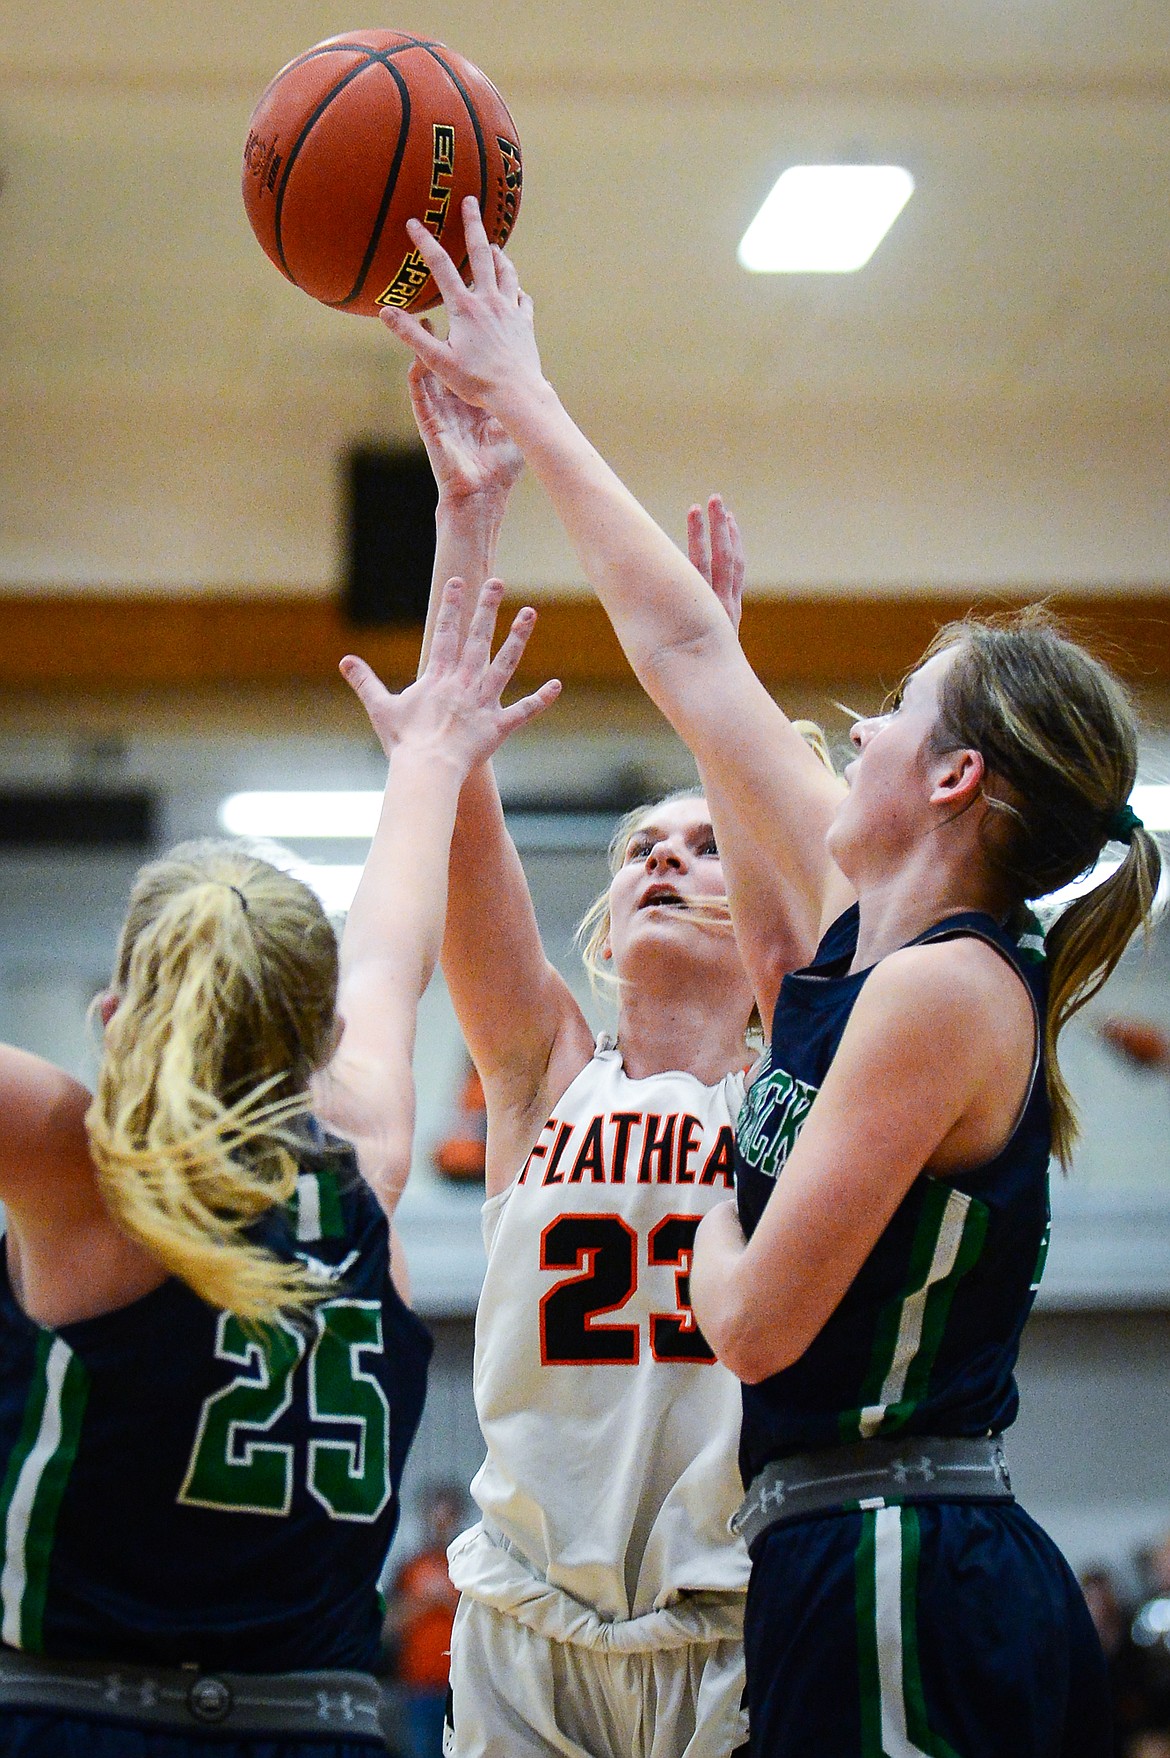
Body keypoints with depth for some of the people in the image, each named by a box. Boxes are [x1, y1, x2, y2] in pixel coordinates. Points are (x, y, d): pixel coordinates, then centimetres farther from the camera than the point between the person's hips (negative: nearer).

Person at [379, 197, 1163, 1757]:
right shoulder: (866, 925, 10)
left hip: (902, 1611, -8)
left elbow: (759, 1320, -18)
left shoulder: (946, 986, -14)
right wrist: (522, 406, 24)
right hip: (867, 1582, 8)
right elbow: (686, 652, 18)